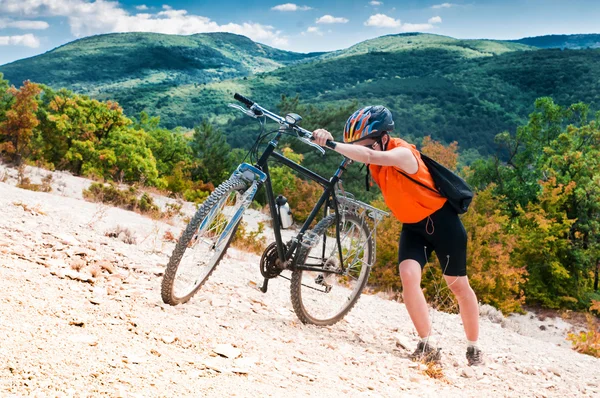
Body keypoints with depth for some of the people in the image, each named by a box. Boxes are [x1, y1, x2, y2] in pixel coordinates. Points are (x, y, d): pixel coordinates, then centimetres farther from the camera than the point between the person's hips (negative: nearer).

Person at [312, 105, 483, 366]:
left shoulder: (402, 153, -32)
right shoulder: (375, 152, -8)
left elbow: (368, 156, -48)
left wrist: (331, 145, -51)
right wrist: (325, 139, -37)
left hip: (442, 221, -6)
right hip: (412, 225, 6)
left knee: (458, 285, 8)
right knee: (408, 276, -18)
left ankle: (473, 348, 25)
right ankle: (427, 346, -9)